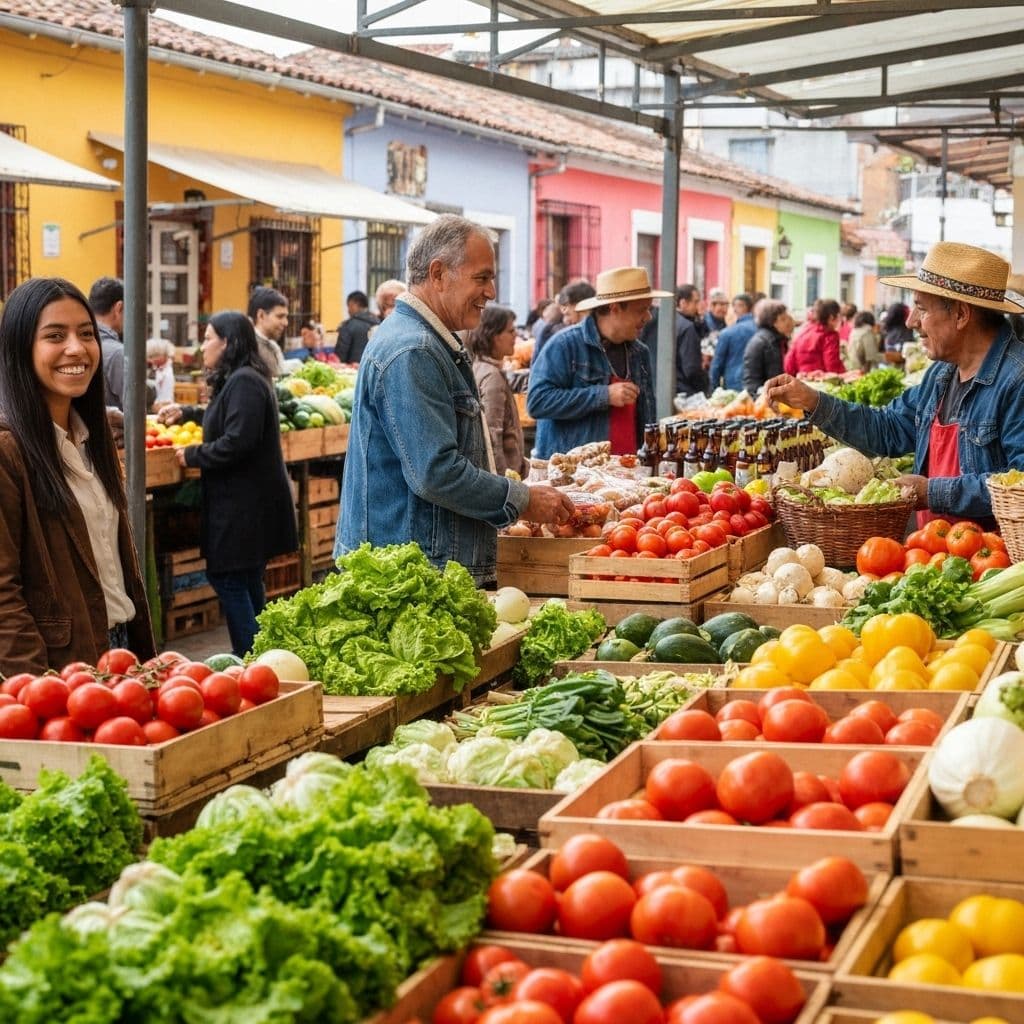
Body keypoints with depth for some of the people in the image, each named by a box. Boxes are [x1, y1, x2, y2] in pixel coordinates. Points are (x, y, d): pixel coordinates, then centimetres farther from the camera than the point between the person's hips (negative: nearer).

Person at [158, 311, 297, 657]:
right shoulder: (238, 380, 16)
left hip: (245, 506, -11)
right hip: (242, 502, 11)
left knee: (229, 580, -6)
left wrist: (191, 455, -13)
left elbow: (237, 442, -26)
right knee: (247, 585, 14)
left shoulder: (244, 382, -18)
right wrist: (187, 412, 35)